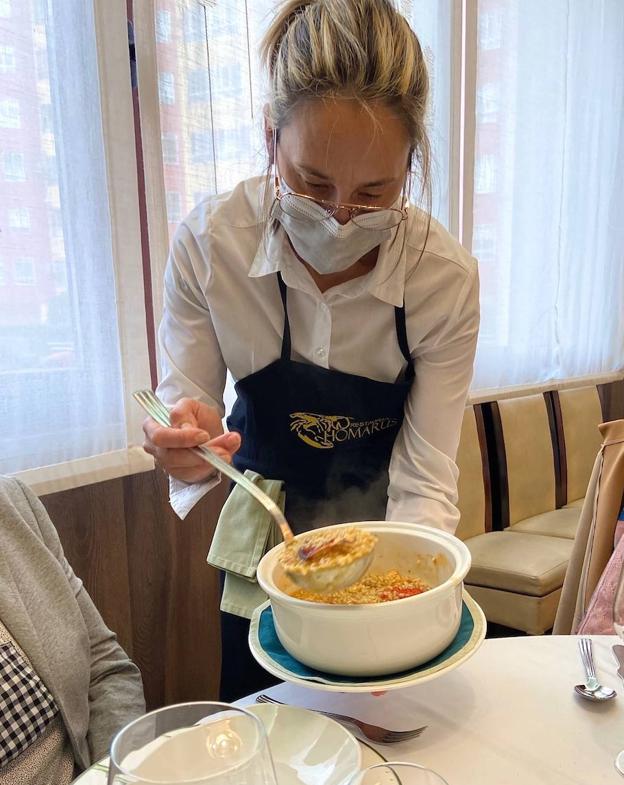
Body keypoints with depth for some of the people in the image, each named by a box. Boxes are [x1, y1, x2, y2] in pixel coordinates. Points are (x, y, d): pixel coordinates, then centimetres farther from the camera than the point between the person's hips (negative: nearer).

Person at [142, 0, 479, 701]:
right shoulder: (208, 241, -26)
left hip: (382, 539, 0)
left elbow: (425, 478, -24)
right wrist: (189, 448, -41)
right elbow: (186, 409, -18)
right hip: (263, 535, 1)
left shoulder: (447, 277, -27)